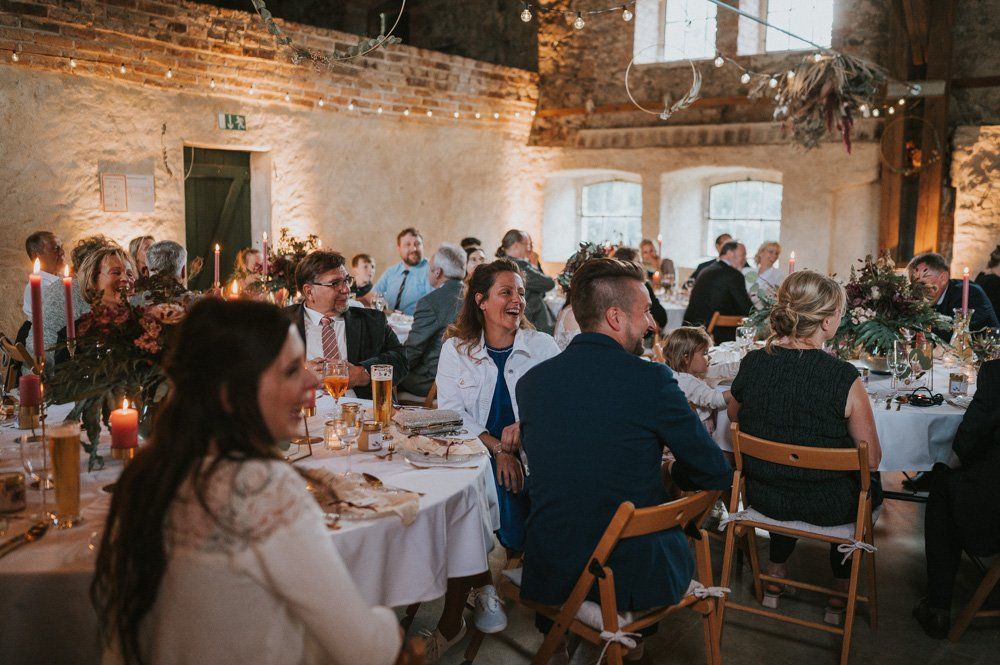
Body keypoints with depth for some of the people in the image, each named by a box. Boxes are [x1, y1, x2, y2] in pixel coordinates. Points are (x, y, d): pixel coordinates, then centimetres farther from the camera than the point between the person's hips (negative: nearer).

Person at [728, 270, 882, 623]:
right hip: (828, 506, -3)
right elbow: (872, 459, -15)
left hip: (763, 495, 3)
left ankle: (775, 578, 47)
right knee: (868, 486, 30)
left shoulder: (751, 364, -14)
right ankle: (840, 593, 41)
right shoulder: (845, 378, -25)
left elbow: (734, 414, 7)